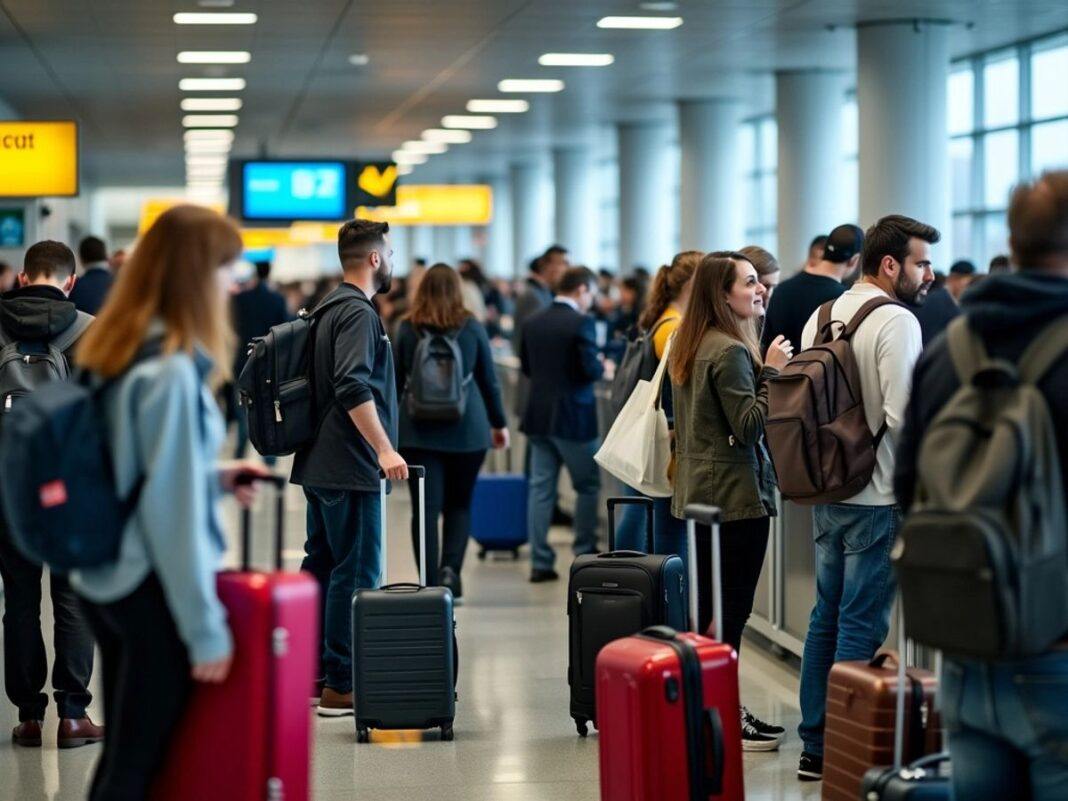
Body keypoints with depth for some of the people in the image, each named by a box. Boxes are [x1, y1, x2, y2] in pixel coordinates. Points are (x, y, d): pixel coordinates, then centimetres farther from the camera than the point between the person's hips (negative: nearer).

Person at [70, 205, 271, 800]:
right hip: (152, 591, -8)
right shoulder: (172, 371, -19)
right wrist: (207, 628, -16)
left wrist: (211, 476, 14)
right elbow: (174, 512, -20)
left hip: (105, 579, 8)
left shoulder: (113, 351, 7)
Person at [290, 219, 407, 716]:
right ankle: (341, 686, -6)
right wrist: (384, 449, -28)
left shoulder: (331, 310, 17)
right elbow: (353, 388, -26)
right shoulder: (358, 313, -14)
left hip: (319, 464, 10)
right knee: (356, 576, -7)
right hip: (349, 469, -10)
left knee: (322, 566, 14)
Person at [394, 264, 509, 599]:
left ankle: (431, 583, -3)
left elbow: (397, 380, 5)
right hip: (467, 429, 0)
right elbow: (488, 380, 6)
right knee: (459, 504, 13)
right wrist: (499, 423, 17)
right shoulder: (472, 327, 1)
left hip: (418, 430, 0)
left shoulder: (407, 328, 1)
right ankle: (451, 568, -6)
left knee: (427, 507, 1)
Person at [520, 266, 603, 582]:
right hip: (573, 417, -6)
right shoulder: (581, 323, -14)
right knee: (587, 486, 9)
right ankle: (585, 555, 12)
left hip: (538, 416, 6)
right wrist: (602, 366, 4)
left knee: (541, 488, 6)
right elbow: (590, 369, -17)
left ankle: (540, 562, 5)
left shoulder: (533, 323, 6)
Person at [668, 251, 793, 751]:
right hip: (736, 494, -10)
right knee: (730, 611, -4)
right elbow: (749, 426, -21)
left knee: (707, 608, 14)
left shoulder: (690, 347, 12)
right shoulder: (730, 352, -18)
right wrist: (771, 372, -19)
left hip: (699, 492, 10)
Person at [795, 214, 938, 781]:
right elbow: (903, 415, -22)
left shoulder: (821, 317, 10)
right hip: (877, 497, -8)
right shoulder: (896, 322, -14)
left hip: (826, 494, 8)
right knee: (861, 627, -2)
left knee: (827, 618, 14)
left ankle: (815, 747, 20)